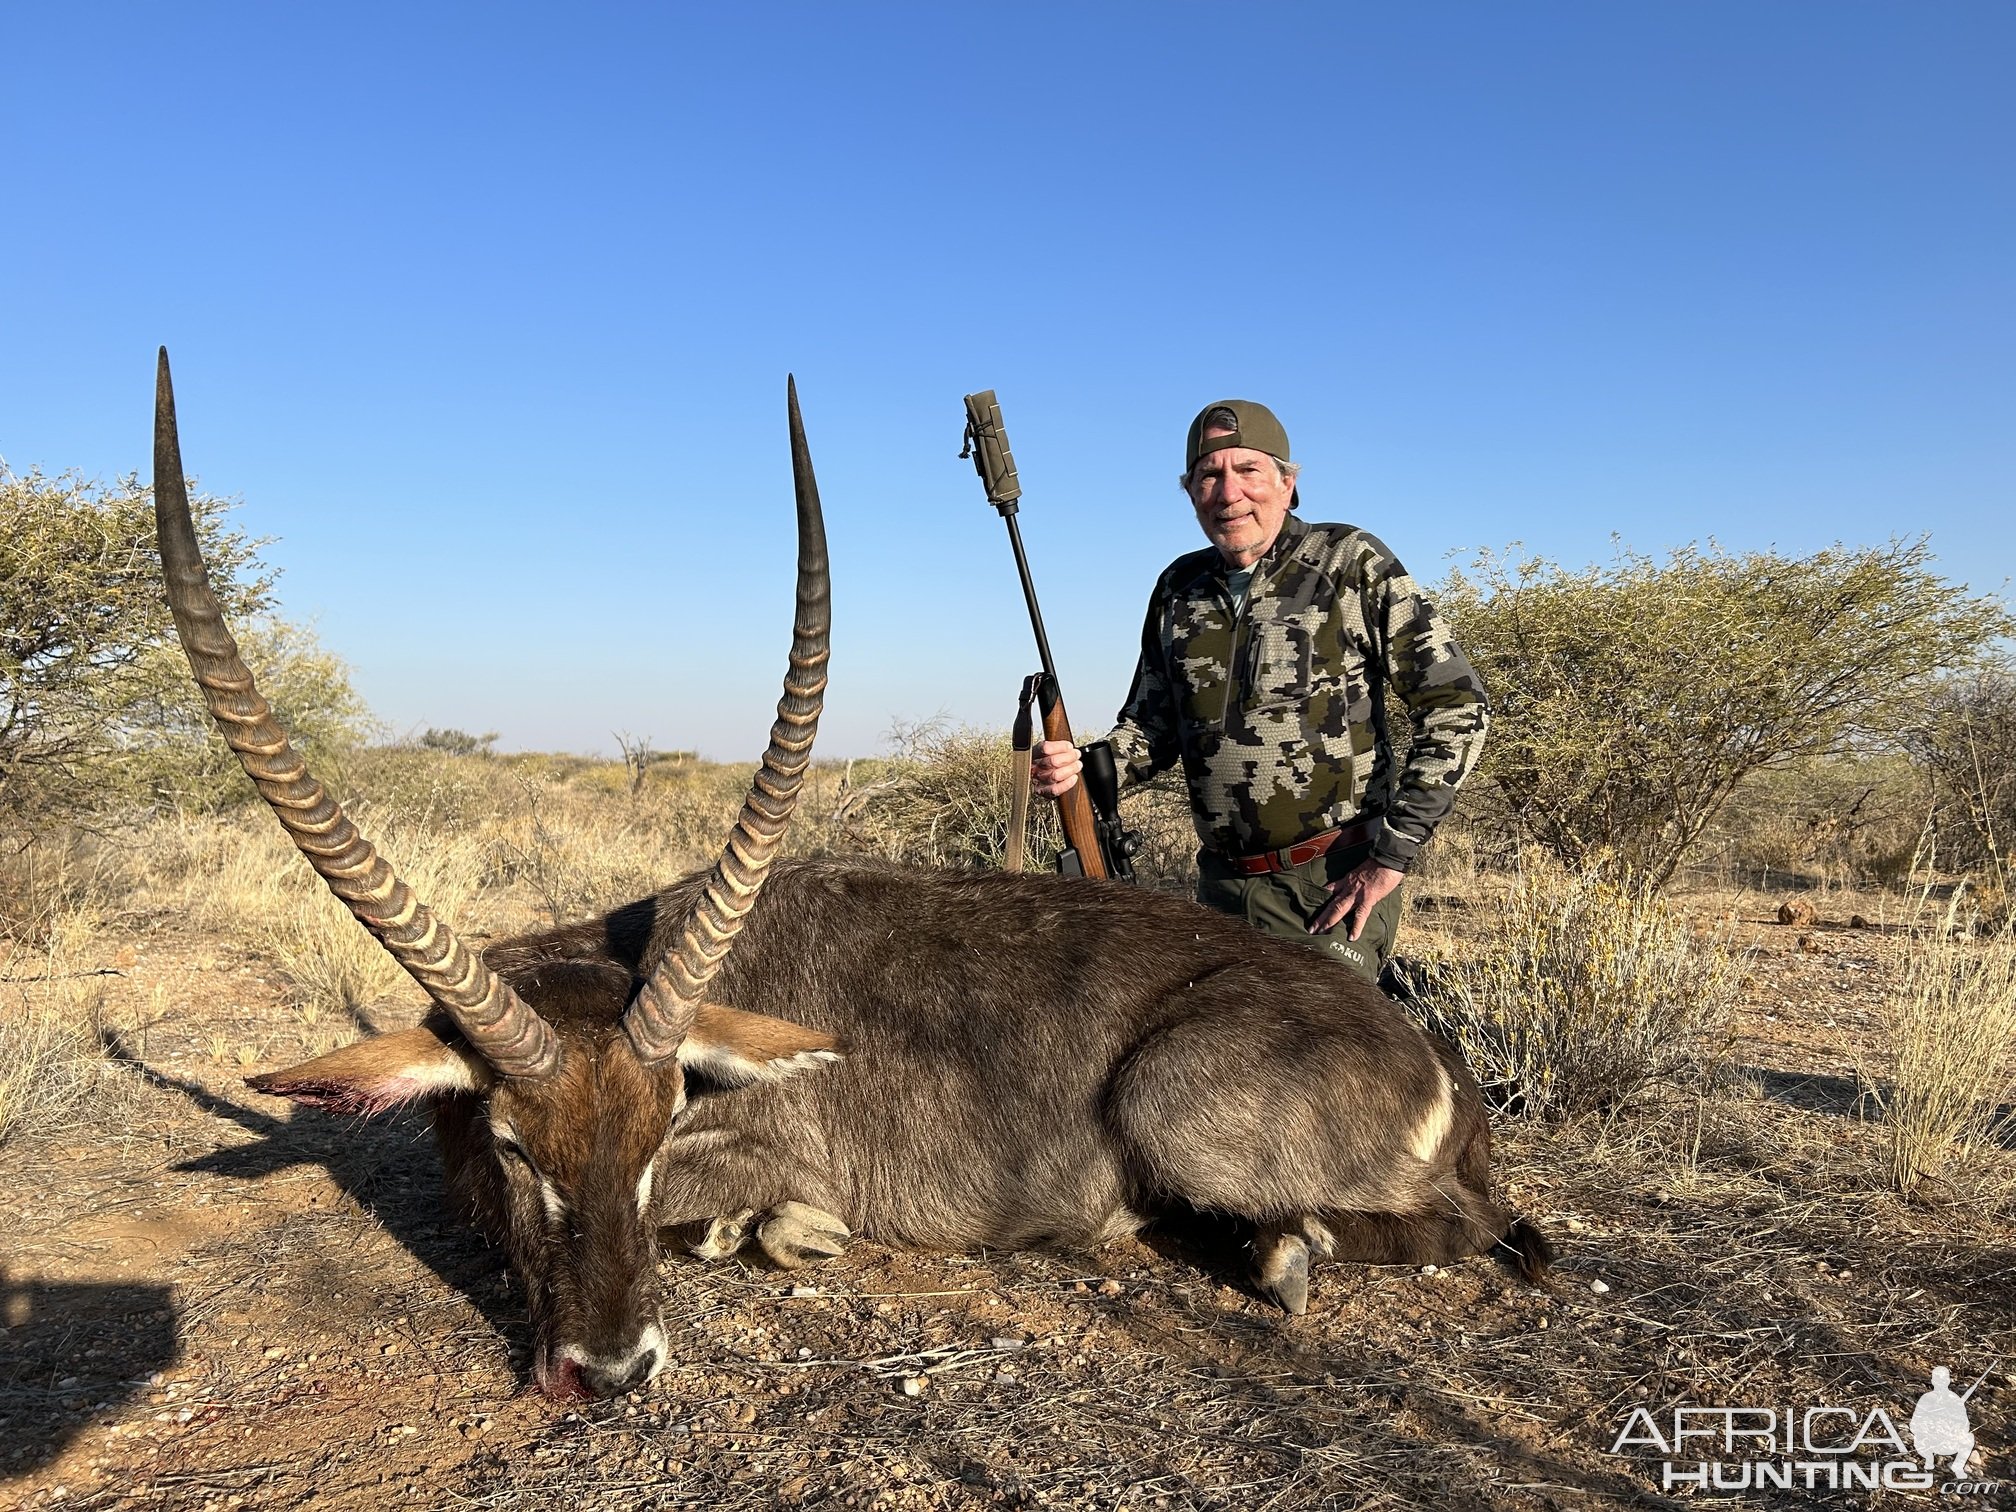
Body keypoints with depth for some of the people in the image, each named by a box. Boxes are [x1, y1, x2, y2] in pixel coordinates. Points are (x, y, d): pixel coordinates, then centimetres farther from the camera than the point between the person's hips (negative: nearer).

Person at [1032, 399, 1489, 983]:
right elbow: (1153, 724, 18)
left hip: (1335, 885, -5)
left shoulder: (1351, 565, -5)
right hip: (1222, 887, 5)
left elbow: (1457, 705, -7)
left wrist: (1392, 855, -10)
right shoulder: (1179, 589, 9)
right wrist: (1083, 767, -5)